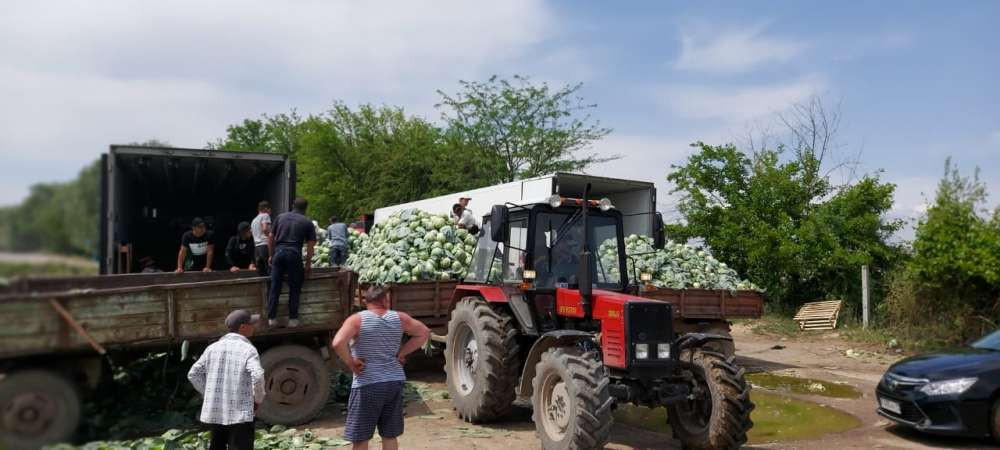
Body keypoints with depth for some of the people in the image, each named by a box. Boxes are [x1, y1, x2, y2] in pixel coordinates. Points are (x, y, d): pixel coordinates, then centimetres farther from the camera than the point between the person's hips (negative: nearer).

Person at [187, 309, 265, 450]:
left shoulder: (213, 348, 7)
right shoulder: (248, 349, -10)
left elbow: (193, 374, 10)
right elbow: (258, 376, -23)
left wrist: (209, 394, 17)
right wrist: (258, 399, -7)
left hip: (214, 411, 6)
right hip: (240, 413, -6)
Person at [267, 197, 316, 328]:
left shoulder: (280, 217, 15)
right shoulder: (307, 223, 9)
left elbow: (270, 238, 13)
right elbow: (310, 246, 6)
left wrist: (271, 255, 21)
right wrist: (308, 265, 12)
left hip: (279, 252, 2)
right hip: (294, 254, -2)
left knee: (275, 287, 7)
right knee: (294, 288, 7)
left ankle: (272, 318, 8)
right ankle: (293, 319, 8)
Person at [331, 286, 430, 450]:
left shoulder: (357, 320, -8)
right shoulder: (399, 318, 4)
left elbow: (338, 343, -23)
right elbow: (424, 333, 12)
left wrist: (351, 363, -8)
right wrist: (401, 353, 10)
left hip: (367, 385, -4)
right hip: (395, 382, 4)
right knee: (390, 436, 14)